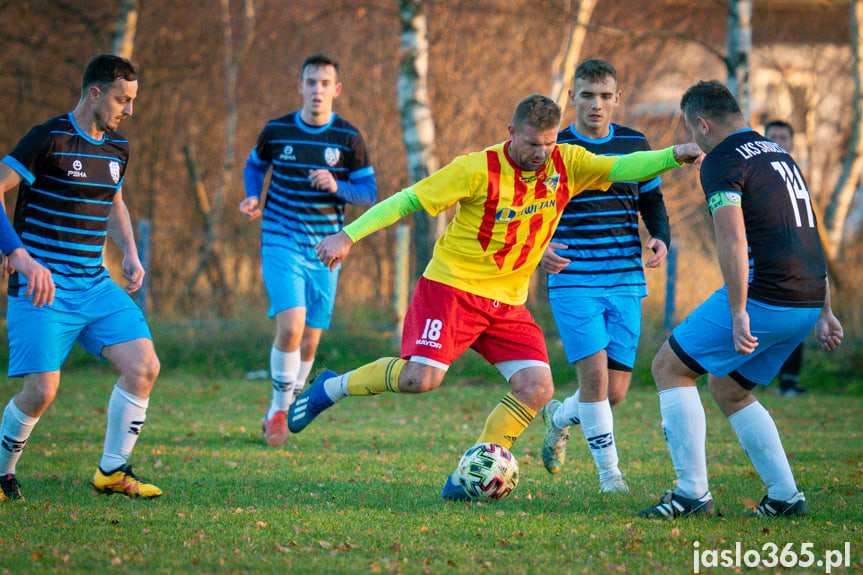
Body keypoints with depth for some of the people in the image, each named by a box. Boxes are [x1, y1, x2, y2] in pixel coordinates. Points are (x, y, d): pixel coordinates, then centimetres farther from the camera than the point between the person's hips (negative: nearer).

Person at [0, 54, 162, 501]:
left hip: (95, 286, 7)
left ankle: (112, 472, 6)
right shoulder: (48, 139, -12)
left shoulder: (117, 148, 11)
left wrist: (130, 254, 15)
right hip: (42, 287, -7)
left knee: (144, 366, -8)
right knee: (41, 390, -14)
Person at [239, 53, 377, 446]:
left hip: (325, 251, 2)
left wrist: (337, 187, -18)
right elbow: (254, 165, 19)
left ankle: (280, 411, 28)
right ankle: (280, 407, -2)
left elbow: (369, 193, 2)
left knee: (310, 341, 6)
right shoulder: (276, 131, 0)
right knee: (291, 326, -21)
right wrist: (253, 197, 0)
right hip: (281, 243, -2)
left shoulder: (349, 140, -2)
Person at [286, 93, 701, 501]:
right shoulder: (478, 170, -14)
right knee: (420, 377, -21)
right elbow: (409, 200, -10)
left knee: (537, 388, -10)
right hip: (453, 286, -5)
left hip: (508, 303, 5)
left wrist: (673, 156, -25)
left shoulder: (567, 165, 0)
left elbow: (622, 168, -6)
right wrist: (348, 236, -14)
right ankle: (330, 388, 6)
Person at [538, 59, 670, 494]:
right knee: (594, 371, -18)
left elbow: (653, 204, 16)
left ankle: (559, 417, 35)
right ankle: (608, 470, -3)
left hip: (626, 283, 3)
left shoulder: (635, 145, 6)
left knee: (616, 390, 1)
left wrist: (660, 238, -5)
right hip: (573, 282, -3)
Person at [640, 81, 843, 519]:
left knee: (669, 366, 4)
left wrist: (739, 315, -21)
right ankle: (785, 496, 15)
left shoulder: (721, 162, -6)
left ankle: (692, 492, -1)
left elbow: (733, 242, -19)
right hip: (806, 300, 9)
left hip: (764, 297, -9)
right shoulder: (778, 154, 22)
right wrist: (824, 313, 26)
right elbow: (807, 239, 24)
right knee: (727, 389, 22)